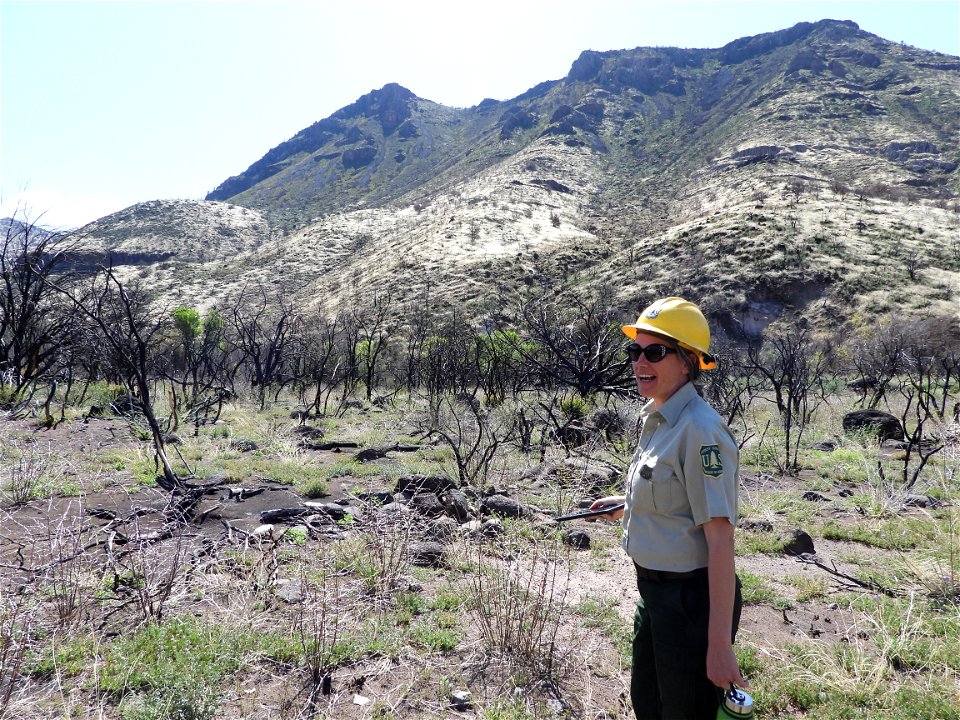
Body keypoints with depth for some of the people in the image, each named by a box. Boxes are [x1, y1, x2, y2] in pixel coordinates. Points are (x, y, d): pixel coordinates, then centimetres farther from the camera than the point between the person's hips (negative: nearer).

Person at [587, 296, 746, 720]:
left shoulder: (700, 429, -23)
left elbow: (720, 541, -24)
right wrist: (628, 503, 16)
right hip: (654, 591, 9)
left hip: (692, 600, -9)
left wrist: (720, 645, -23)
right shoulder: (657, 418, 4)